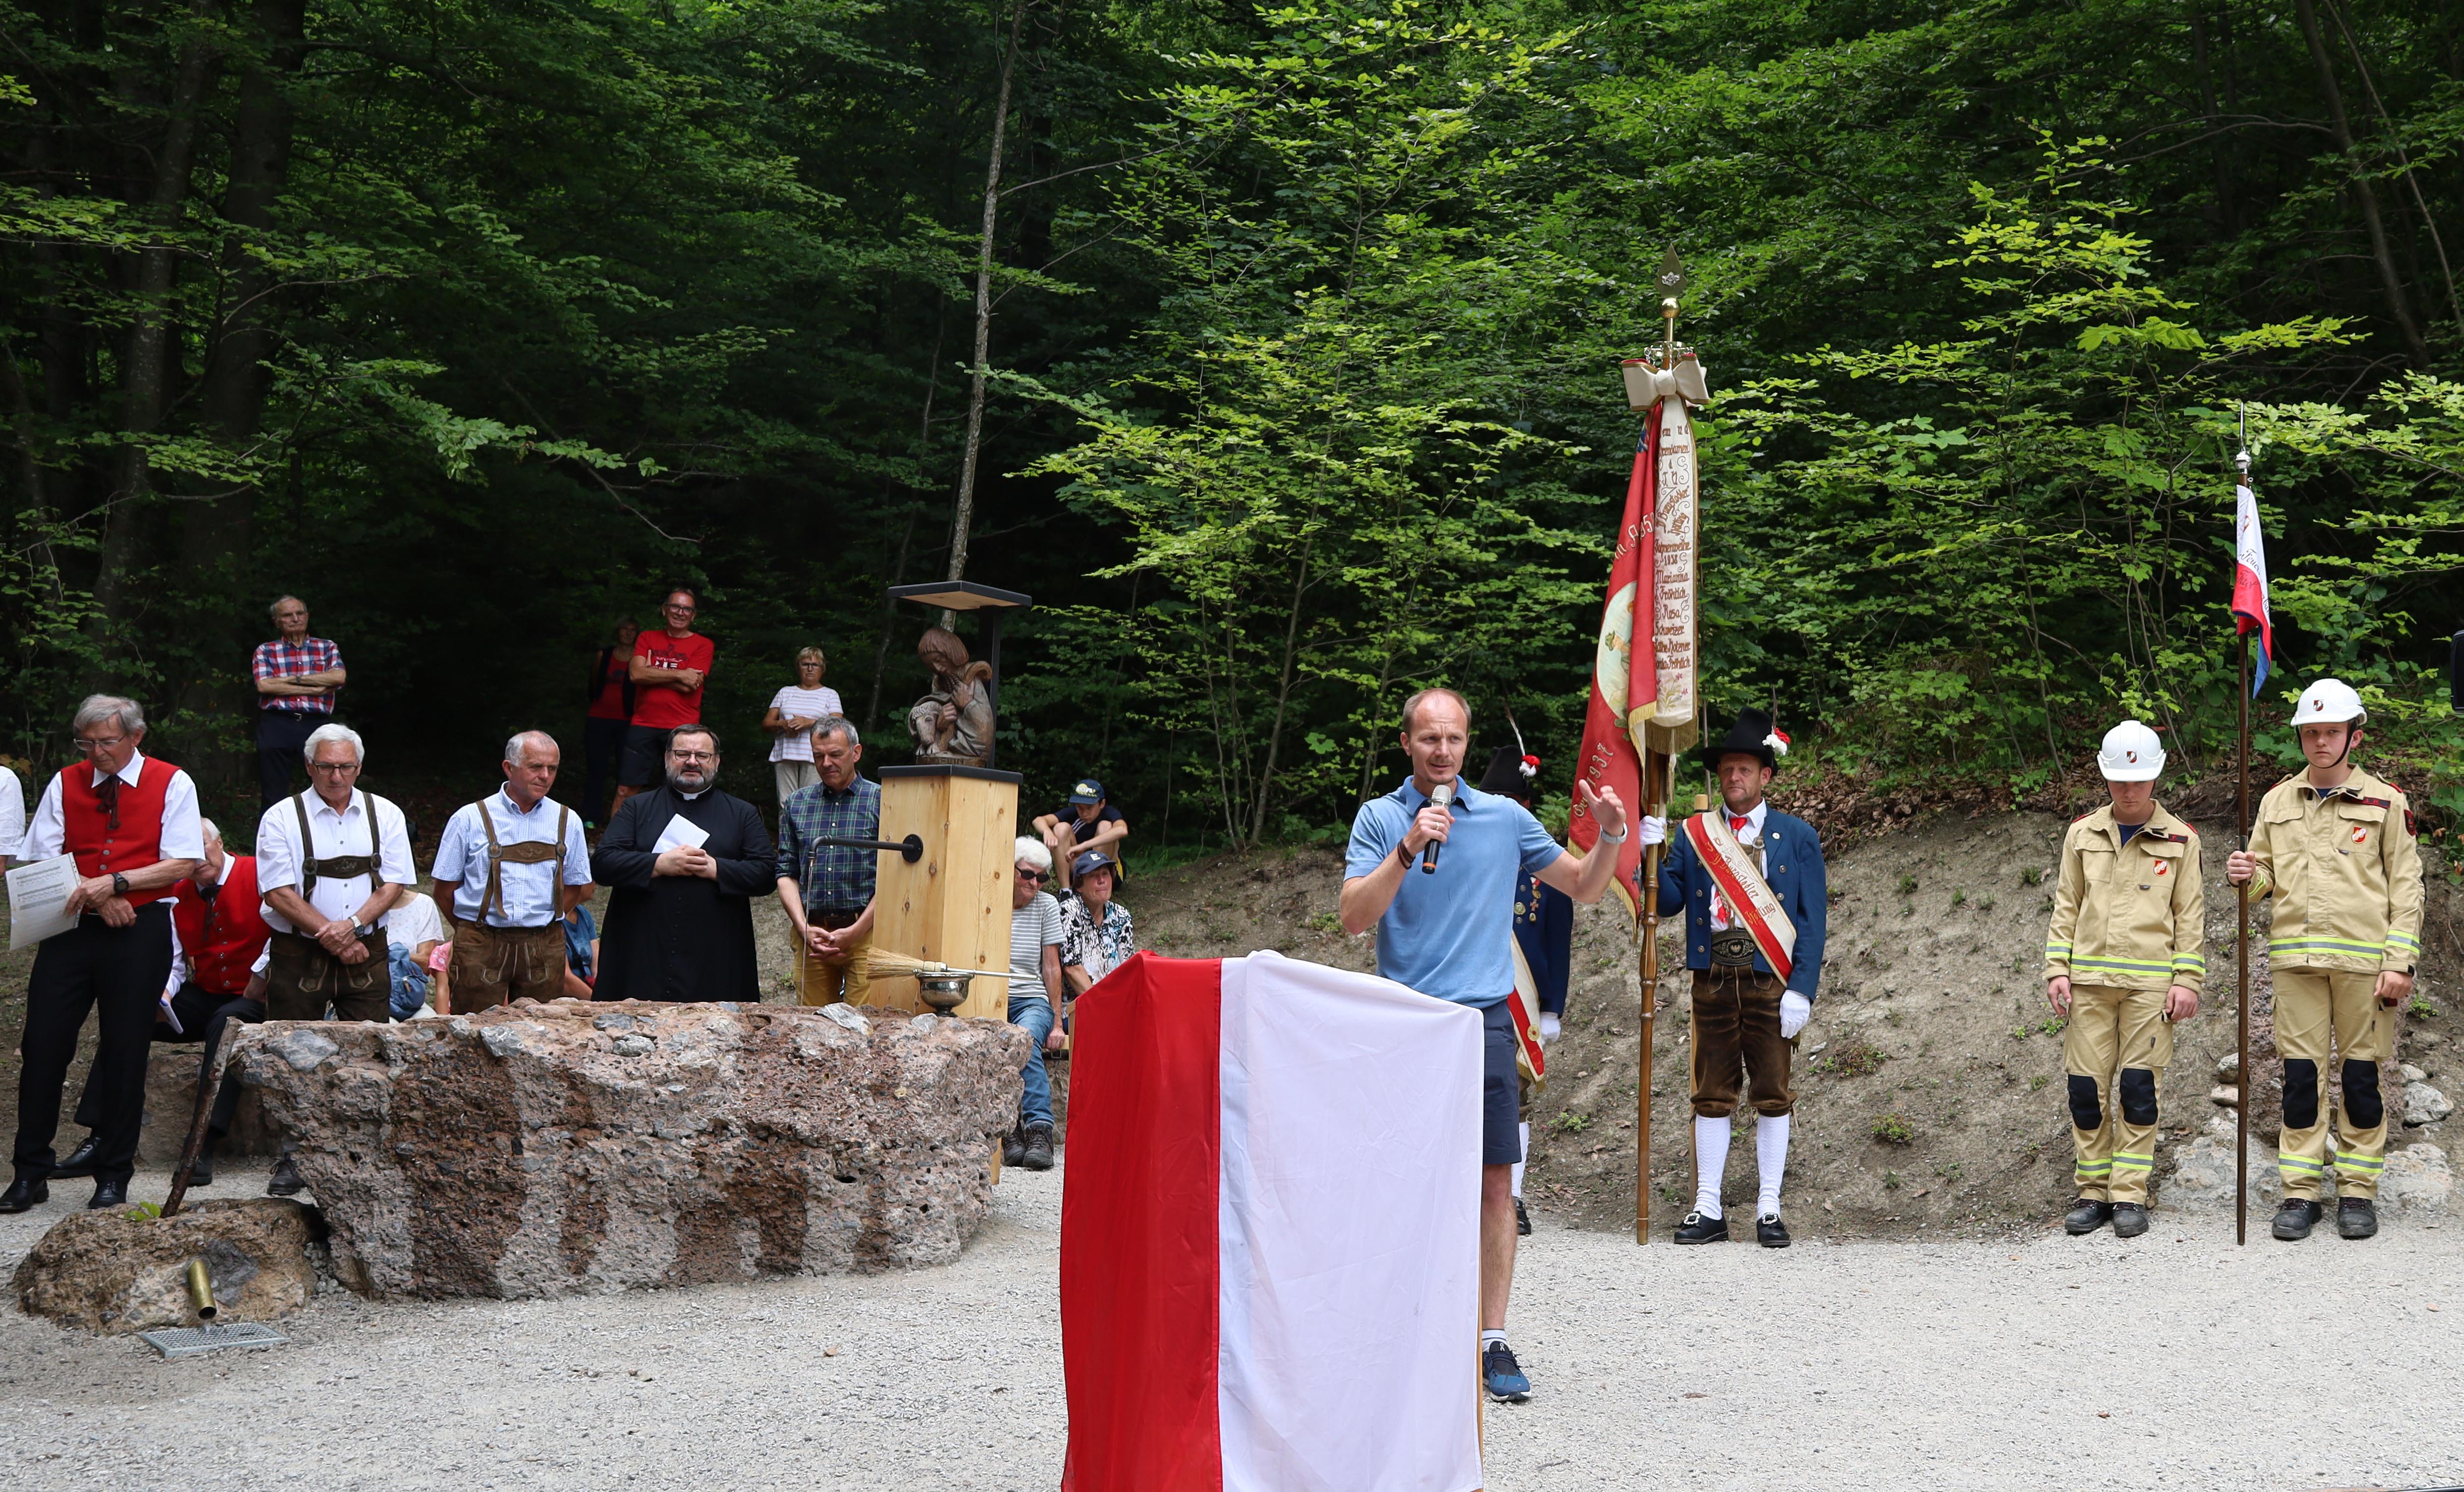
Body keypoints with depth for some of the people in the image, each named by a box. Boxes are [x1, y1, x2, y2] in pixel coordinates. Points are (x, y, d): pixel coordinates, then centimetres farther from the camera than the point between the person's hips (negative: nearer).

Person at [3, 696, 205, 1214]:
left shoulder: (171, 784, 0)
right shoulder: (64, 784, 7)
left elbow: (183, 864, -8)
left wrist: (114, 883, -17)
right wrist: (95, 897, -12)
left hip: (141, 929, -2)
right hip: (71, 926, 3)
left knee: (125, 1052, 2)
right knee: (43, 1045, 0)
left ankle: (113, 1180, 12)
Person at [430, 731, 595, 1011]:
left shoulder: (567, 822, 9)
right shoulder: (470, 819, 2)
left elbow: (582, 888, 14)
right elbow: (445, 891, 5)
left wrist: (543, 918, 6)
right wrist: (474, 933, 3)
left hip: (544, 951, 2)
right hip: (482, 949, -2)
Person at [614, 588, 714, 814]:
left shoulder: (703, 645, 5)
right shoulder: (647, 639, 13)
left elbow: (688, 686, -7)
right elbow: (636, 674, -4)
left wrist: (652, 674, -3)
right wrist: (679, 674, -9)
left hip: (682, 728, -2)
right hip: (643, 725, 2)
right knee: (625, 791, 0)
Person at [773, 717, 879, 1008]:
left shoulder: (880, 801, 1)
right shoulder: (795, 804, 14)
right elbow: (787, 872, 11)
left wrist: (855, 932, -9)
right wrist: (804, 928, -3)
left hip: (865, 933, -3)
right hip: (811, 935, 3)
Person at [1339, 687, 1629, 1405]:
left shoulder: (1506, 818, 9)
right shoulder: (1380, 818, 3)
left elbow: (1585, 887, 17)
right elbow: (1354, 917, -9)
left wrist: (1611, 836, -2)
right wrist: (1408, 849, -20)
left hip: (1484, 1020, 2)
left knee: (1495, 1185, -2)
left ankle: (1493, 1341, 5)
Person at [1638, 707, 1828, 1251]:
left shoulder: (1797, 836, 6)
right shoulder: (1694, 834, 10)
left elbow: (1813, 919, 1)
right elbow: (1668, 903, 4)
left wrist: (1802, 989, -8)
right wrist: (1652, 852, -12)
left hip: (1772, 983, -1)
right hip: (1713, 981, 1)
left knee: (1773, 1096, 3)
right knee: (1712, 1095, 5)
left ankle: (1769, 1210, 10)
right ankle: (1708, 1210, 10)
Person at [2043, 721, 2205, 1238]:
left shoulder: (2179, 841, 5)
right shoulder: (2083, 834, 11)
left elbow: (2191, 915, 5)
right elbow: (2067, 905, 12)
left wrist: (2187, 980, -3)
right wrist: (2057, 970, 4)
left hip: (2150, 982, -2)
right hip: (2089, 980, 2)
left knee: (2138, 1087, -2)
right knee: (2087, 1088, 1)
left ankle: (2129, 1195, 5)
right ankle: (2093, 1192, 10)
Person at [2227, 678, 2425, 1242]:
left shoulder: (2385, 801, 3)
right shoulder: (2277, 801, 12)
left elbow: (2406, 887, 1)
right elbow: (2265, 876, 19)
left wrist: (2401, 962, -7)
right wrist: (2246, 876, -6)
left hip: (2363, 959, -2)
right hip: (2296, 958, 3)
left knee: (2360, 1074, 3)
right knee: (2299, 1074, 3)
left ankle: (2357, 1192, 12)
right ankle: (2300, 1193, 9)